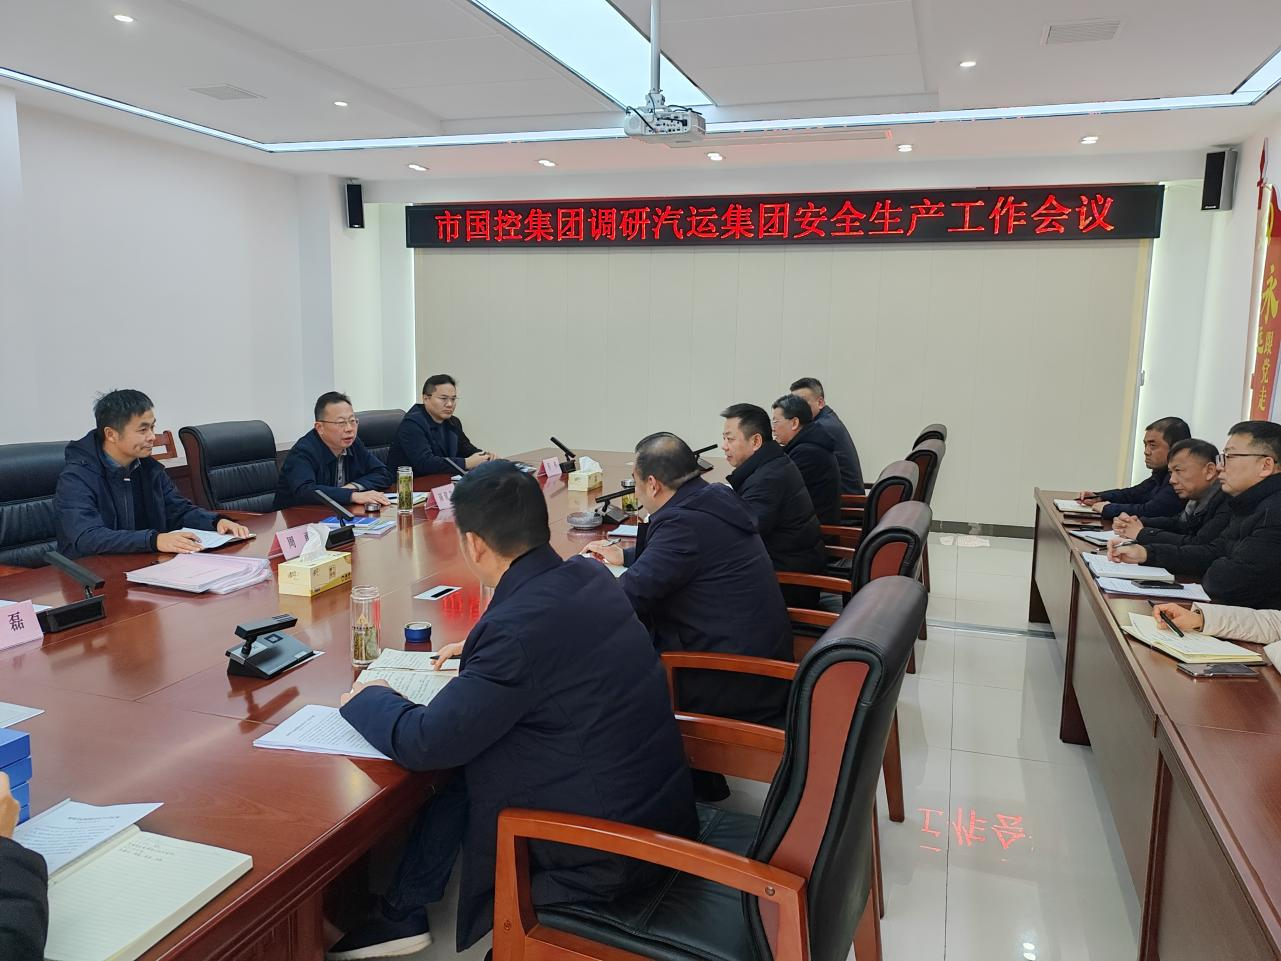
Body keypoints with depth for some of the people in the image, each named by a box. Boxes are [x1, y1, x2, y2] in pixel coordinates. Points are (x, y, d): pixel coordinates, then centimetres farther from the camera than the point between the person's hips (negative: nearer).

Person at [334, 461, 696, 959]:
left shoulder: (520, 625, -28)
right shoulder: (590, 576, -3)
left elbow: (425, 743, -19)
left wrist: (366, 698, -1)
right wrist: (479, 650, 19)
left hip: (609, 848, -7)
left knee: (452, 772, 11)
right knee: (460, 768, 16)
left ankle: (403, 917, 33)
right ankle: (403, 916, 31)